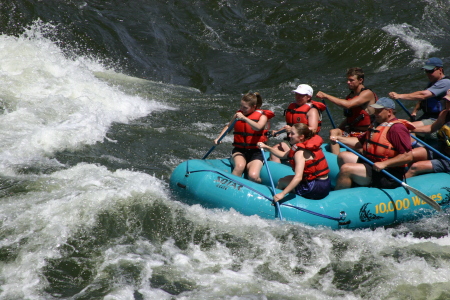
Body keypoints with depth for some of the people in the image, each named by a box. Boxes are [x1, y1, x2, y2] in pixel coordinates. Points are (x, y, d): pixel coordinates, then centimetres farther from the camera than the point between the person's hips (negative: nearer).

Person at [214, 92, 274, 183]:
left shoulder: (262, 116, 0)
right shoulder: (238, 114, 11)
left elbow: (258, 127, -24)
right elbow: (228, 126, 28)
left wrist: (244, 118, -35)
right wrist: (218, 138, 14)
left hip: (255, 152, -2)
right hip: (239, 150, 2)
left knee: (253, 176, -25)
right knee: (240, 166, -34)